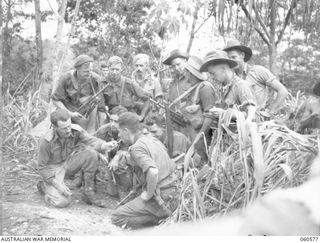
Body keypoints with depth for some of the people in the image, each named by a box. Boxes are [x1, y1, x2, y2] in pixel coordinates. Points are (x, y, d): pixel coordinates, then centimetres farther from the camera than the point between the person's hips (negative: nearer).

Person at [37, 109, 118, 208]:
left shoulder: (75, 130, -18)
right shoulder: (46, 141, -27)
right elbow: (42, 167, -18)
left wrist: (105, 146, -43)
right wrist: (58, 185, -26)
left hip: (68, 163, 4)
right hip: (53, 168, -4)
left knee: (91, 153, -24)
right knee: (62, 202, -24)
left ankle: (88, 193, -9)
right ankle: (44, 186, 12)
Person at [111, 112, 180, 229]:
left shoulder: (137, 147, -16)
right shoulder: (153, 139, 11)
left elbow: (153, 171, -32)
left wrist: (148, 194, -17)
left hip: (159, 199, -9)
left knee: (116, 218, -1)